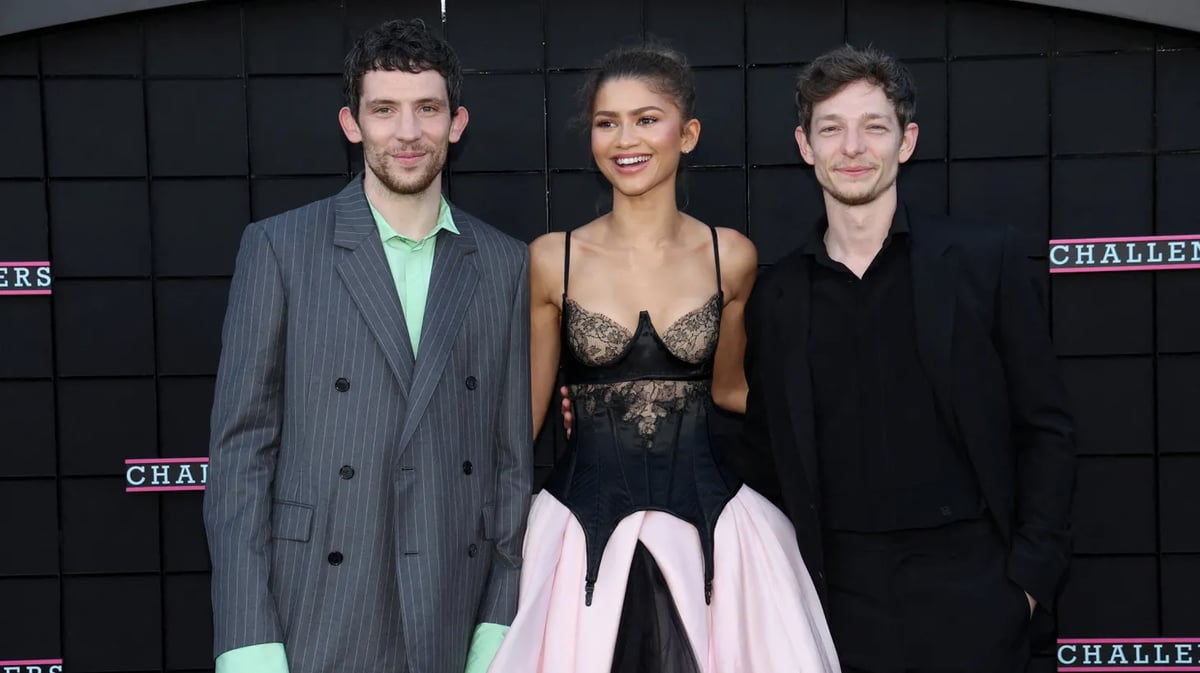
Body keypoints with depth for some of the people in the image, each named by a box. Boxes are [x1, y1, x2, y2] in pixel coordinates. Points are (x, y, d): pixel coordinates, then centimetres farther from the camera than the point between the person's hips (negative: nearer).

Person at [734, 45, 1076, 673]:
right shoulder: (775, 295, 5)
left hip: (969, 592, -1)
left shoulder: (988, 259, -1)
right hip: (841, 596, 2)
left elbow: (1046, 430, 0)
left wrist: (1030, 574, -5)